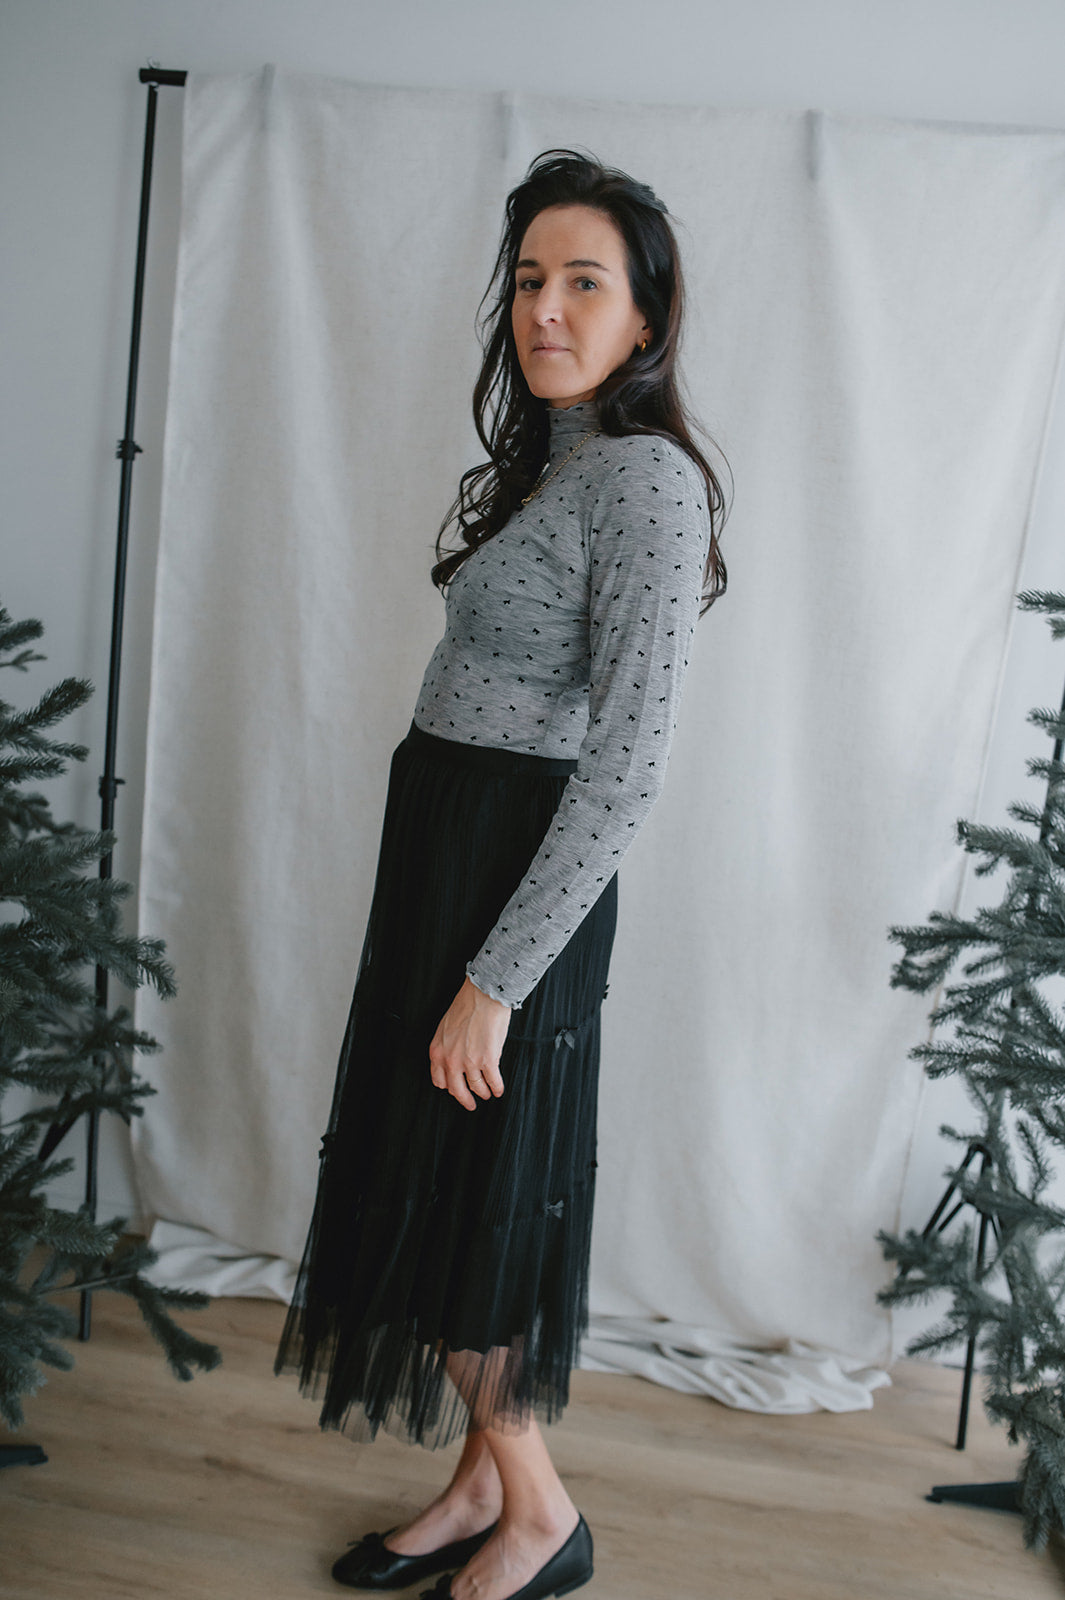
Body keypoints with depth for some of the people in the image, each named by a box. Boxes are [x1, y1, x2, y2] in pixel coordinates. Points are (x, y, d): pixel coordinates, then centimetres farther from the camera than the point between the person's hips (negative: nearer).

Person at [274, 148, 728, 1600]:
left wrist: (497, 975, -20)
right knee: (423, 1188, 16)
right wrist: (451, 938, 16)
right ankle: (486, 1481, 36)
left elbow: (628, 766, -21)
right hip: (443, 856, 9)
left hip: (521, 879, -9)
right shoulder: (549, 464, 14)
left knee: (462, 1206, 4)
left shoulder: (647, 478, -15)